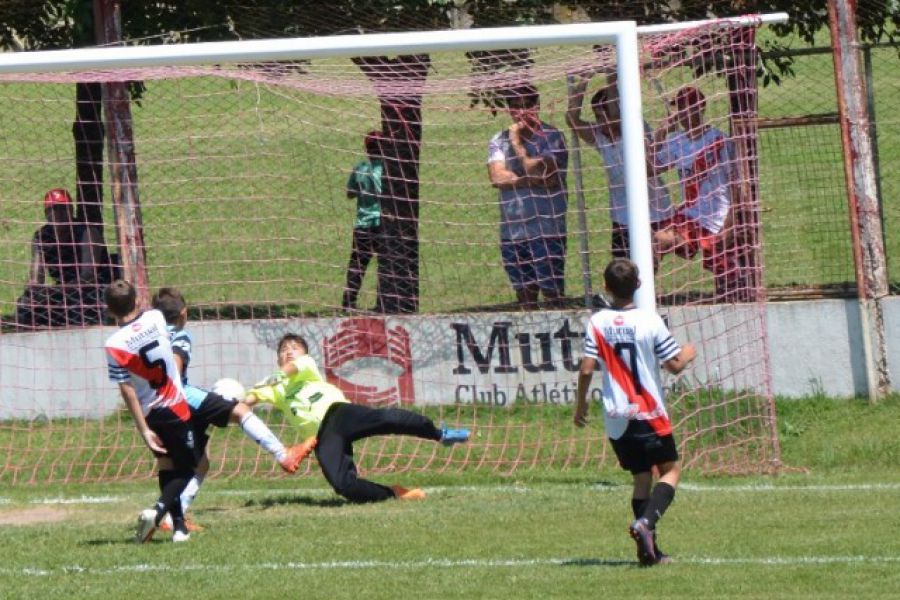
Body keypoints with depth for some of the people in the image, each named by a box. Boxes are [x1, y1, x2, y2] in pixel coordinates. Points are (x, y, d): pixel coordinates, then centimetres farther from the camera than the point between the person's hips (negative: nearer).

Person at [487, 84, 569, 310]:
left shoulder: (551, 137, -3)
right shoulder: (499, 141, 7)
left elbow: (540, 171, -14)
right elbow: (497, 177, -7)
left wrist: (517, 143, -7)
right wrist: (535, 181, -13)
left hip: (546, 230, -4)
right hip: (512, 230, 4)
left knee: (553, 294, -3)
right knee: (525, 295, 11)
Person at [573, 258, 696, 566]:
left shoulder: (597, 322, -3)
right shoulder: (650, 321, -9)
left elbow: (586, 368, -6)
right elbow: (674, 365, -5)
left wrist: (581, 403, 9)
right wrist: (688, 354, 17)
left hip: (616, 417, 3)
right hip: (650, 414, -3)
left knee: (641, 477, 13)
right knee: (670, 470, 9)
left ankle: (648, 549, 6)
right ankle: (645, 522, -16)